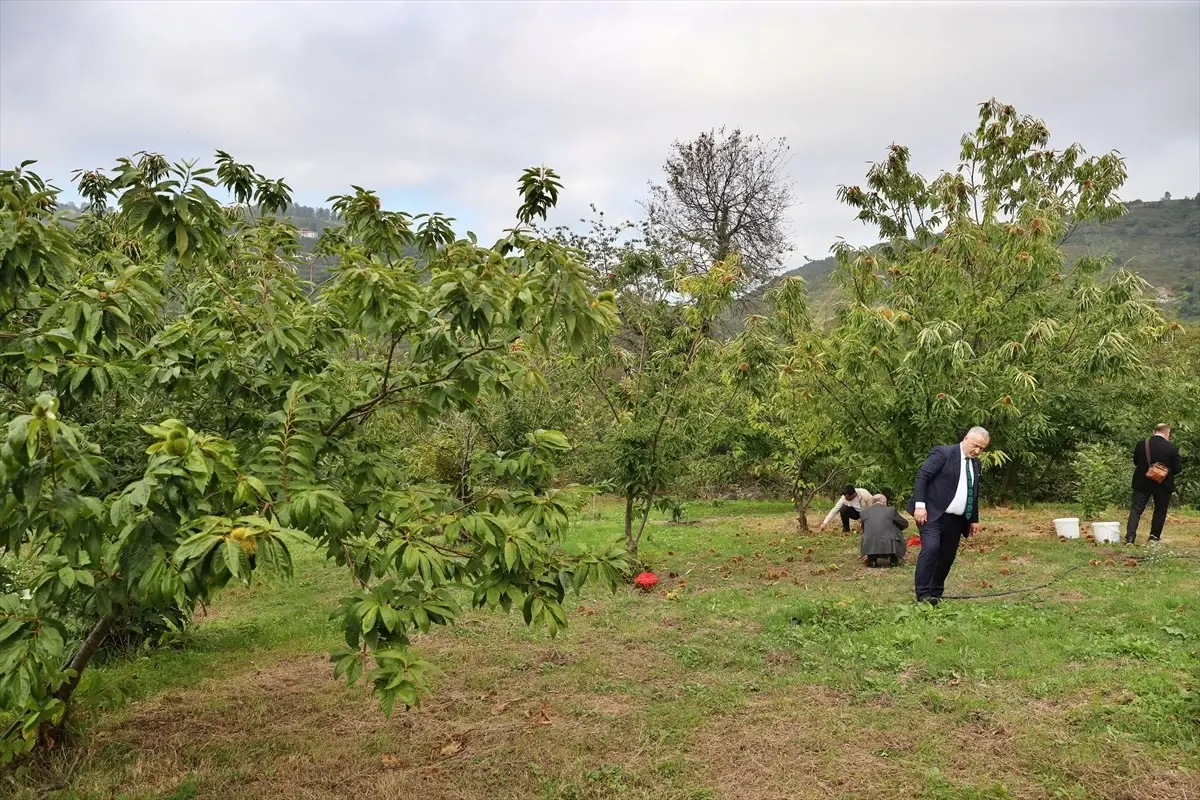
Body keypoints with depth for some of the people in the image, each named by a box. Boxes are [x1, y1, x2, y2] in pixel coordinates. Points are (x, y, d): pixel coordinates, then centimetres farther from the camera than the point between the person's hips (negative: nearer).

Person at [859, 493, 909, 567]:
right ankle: (893, 559, 17)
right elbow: (905, 524, 18)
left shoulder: (863, 512, 10)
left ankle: (871, 559, 14)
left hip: (870, 547, 1)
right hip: (890, 547, -1)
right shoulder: (891, 510, 4)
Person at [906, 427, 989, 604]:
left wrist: (974, 519, 21)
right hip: (933, 514, -7)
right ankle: (923, 595, -15)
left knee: (947, 557, 7)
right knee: (931, 549, -21)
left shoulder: (975, 463, 14)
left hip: (956, 520, 7)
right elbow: (922, 476, -14)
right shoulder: (943, 452, -9)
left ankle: (935, 594, 20)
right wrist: (920, 505, -21)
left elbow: (974, 493, 24)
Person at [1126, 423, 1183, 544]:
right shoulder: (1172, 448, -12)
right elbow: (1177, 469, -8)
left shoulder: (1141, 444, -6)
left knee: (1136, 509, 3)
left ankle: (1130, 537, -10)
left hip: (1142, 483, 1)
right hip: (1163, 485, -1)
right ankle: (1154, 537, 22)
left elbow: (1135, 462, 7)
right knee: (1160, 511, 17)